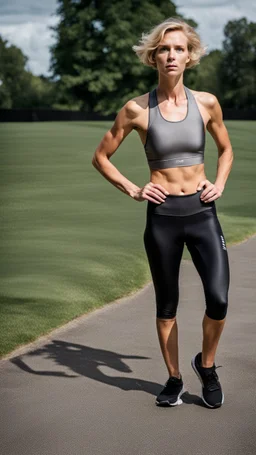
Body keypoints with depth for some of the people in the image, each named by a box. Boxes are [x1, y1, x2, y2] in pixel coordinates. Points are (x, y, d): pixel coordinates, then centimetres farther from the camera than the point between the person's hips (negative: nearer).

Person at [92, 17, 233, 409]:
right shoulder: (137, 109, -5)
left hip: (202, 212, 1)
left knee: (219, 300, -11)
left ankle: (206, 365, 16)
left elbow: (226, 149, 17)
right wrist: (133, 190, -4)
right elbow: (101, 157, 6)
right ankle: (174, 379, 28)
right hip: (162, 216, -1)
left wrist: (219, 184, 1)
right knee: (167, 305, 10)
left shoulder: (206, 103, 0)